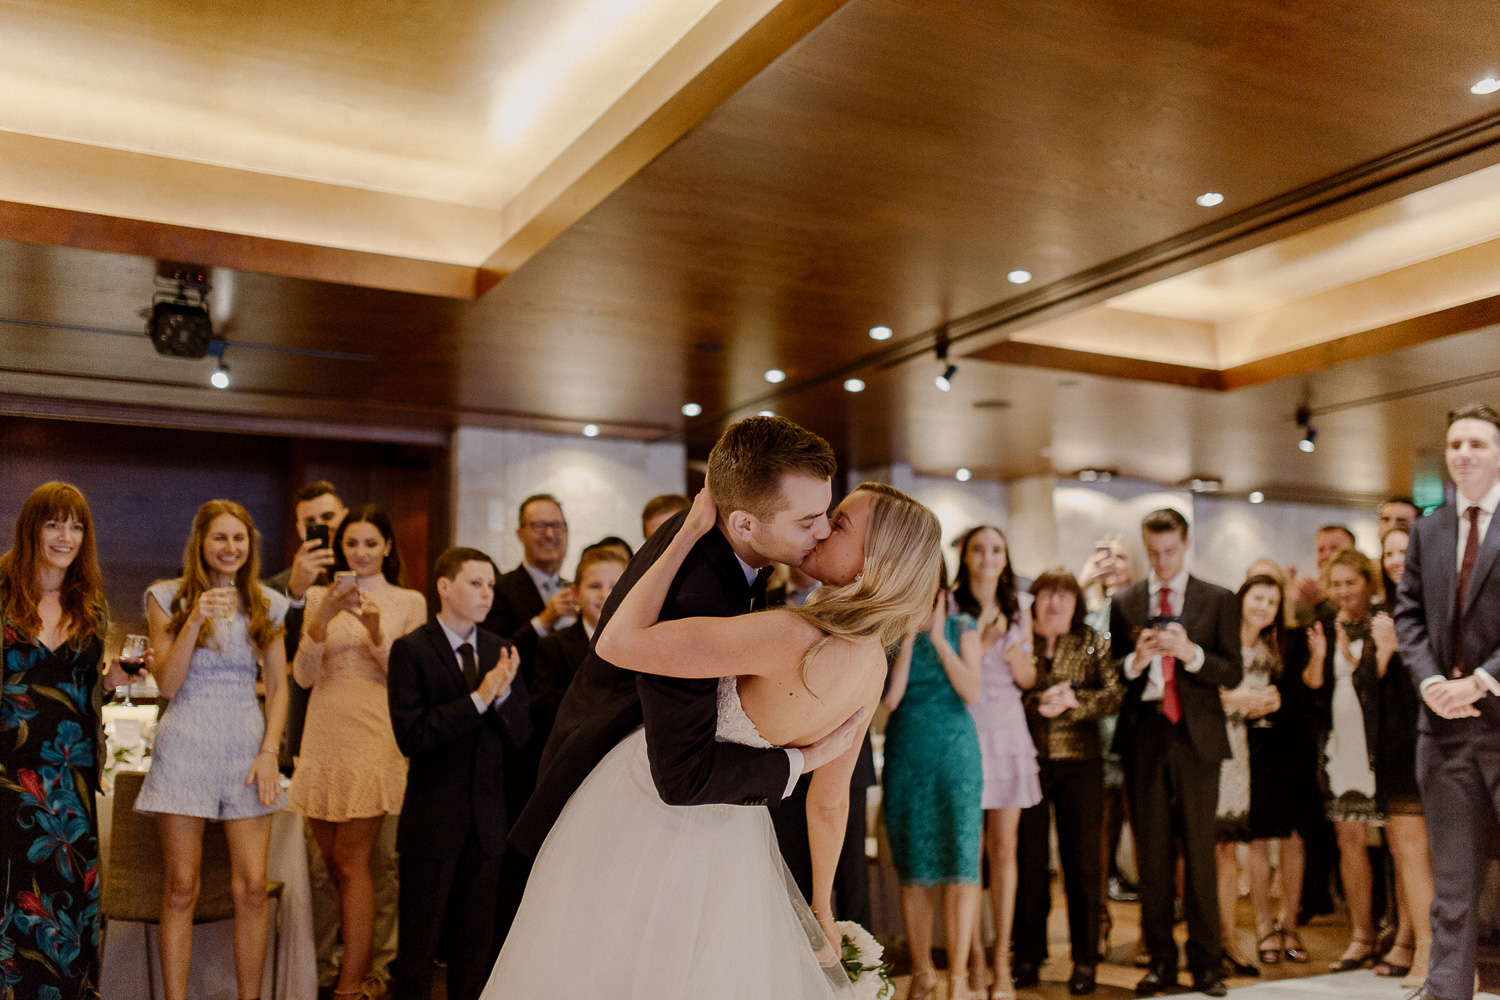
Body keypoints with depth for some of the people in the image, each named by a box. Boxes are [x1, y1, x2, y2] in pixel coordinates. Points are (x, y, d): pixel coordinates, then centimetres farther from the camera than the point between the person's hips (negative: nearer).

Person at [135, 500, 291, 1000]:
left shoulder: (267, 604, 9)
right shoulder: (169, 597, 3)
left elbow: (278, 687, 10)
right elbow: (167, 683, -4)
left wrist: (269, 752, -1)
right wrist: (195, 620, -16)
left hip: (247, 746, 2)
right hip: (185, 746, -2)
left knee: (252, 887, -1)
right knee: (181, 887, 1)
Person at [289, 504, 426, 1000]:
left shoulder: (409, 602, 2)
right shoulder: (319, 597, 9)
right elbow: (304, 676, 0)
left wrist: (376, 633, -17)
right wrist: (322, 619, -15)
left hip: (375, 740, -3)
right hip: (324, 740, 4)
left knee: (352, 863, -5)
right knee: (332, 865, 11)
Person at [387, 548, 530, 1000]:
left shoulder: (499, 651, 6)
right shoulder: (410, 649, -8)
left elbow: (520, 736, 2)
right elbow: (411, 737, -18)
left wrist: (504, 693, -18)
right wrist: (478, 698, -22)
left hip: (486, 819, 5)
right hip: (432, 820, -4)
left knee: (475, 942, 15)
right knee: (418, 944, 6)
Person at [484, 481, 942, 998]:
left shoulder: (794, 637, -35)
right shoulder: (873, 665, -9)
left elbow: (618, 640, -32)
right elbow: (829, 802, 3)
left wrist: (691, 531, -25)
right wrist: (820, 907, 17)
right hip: (735, 834, 7)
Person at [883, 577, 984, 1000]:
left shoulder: (962, 628, 4)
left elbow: (972, 692, -6)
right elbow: (890, 697, -8)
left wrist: (939, 640, -10)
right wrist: (909, 637, -9)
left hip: (955, 754, -1)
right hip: (905, 755, 1)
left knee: (960, 861, -6)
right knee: (912, 868, 5)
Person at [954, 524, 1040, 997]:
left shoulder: (1018, 607, 11)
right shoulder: (948, 606, -1)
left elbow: (1028, 678, 13)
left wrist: (1011, 650, -7)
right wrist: (982, 641, -15)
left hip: (1007, 732, 3)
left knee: (1004, 850, 5)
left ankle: (1002, 961, 13)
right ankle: (975, 960, 10)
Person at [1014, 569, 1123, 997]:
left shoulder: (1093, 642, 9)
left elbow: (1115, 694, -2)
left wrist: (1074, 701, -15)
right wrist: (1037, 703, -18)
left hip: (1079, 762, 1)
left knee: (1083, 860, 3)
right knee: (1029, 859, 5)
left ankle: (1085, 958, 14)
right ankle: (1028, 953, 17)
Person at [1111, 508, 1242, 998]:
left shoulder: (1218, 601, 6)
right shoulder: (1124, 602, 10)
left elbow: (1232, 673, 0)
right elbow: (1112, 674, 7)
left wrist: (1191, 652, -17)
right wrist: (1135, 660, -14)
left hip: (1196, 735, -1)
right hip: (1144, 735, 2)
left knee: (1200, 852, 1)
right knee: (1152, 853, 6)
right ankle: (1161, 961, 14)